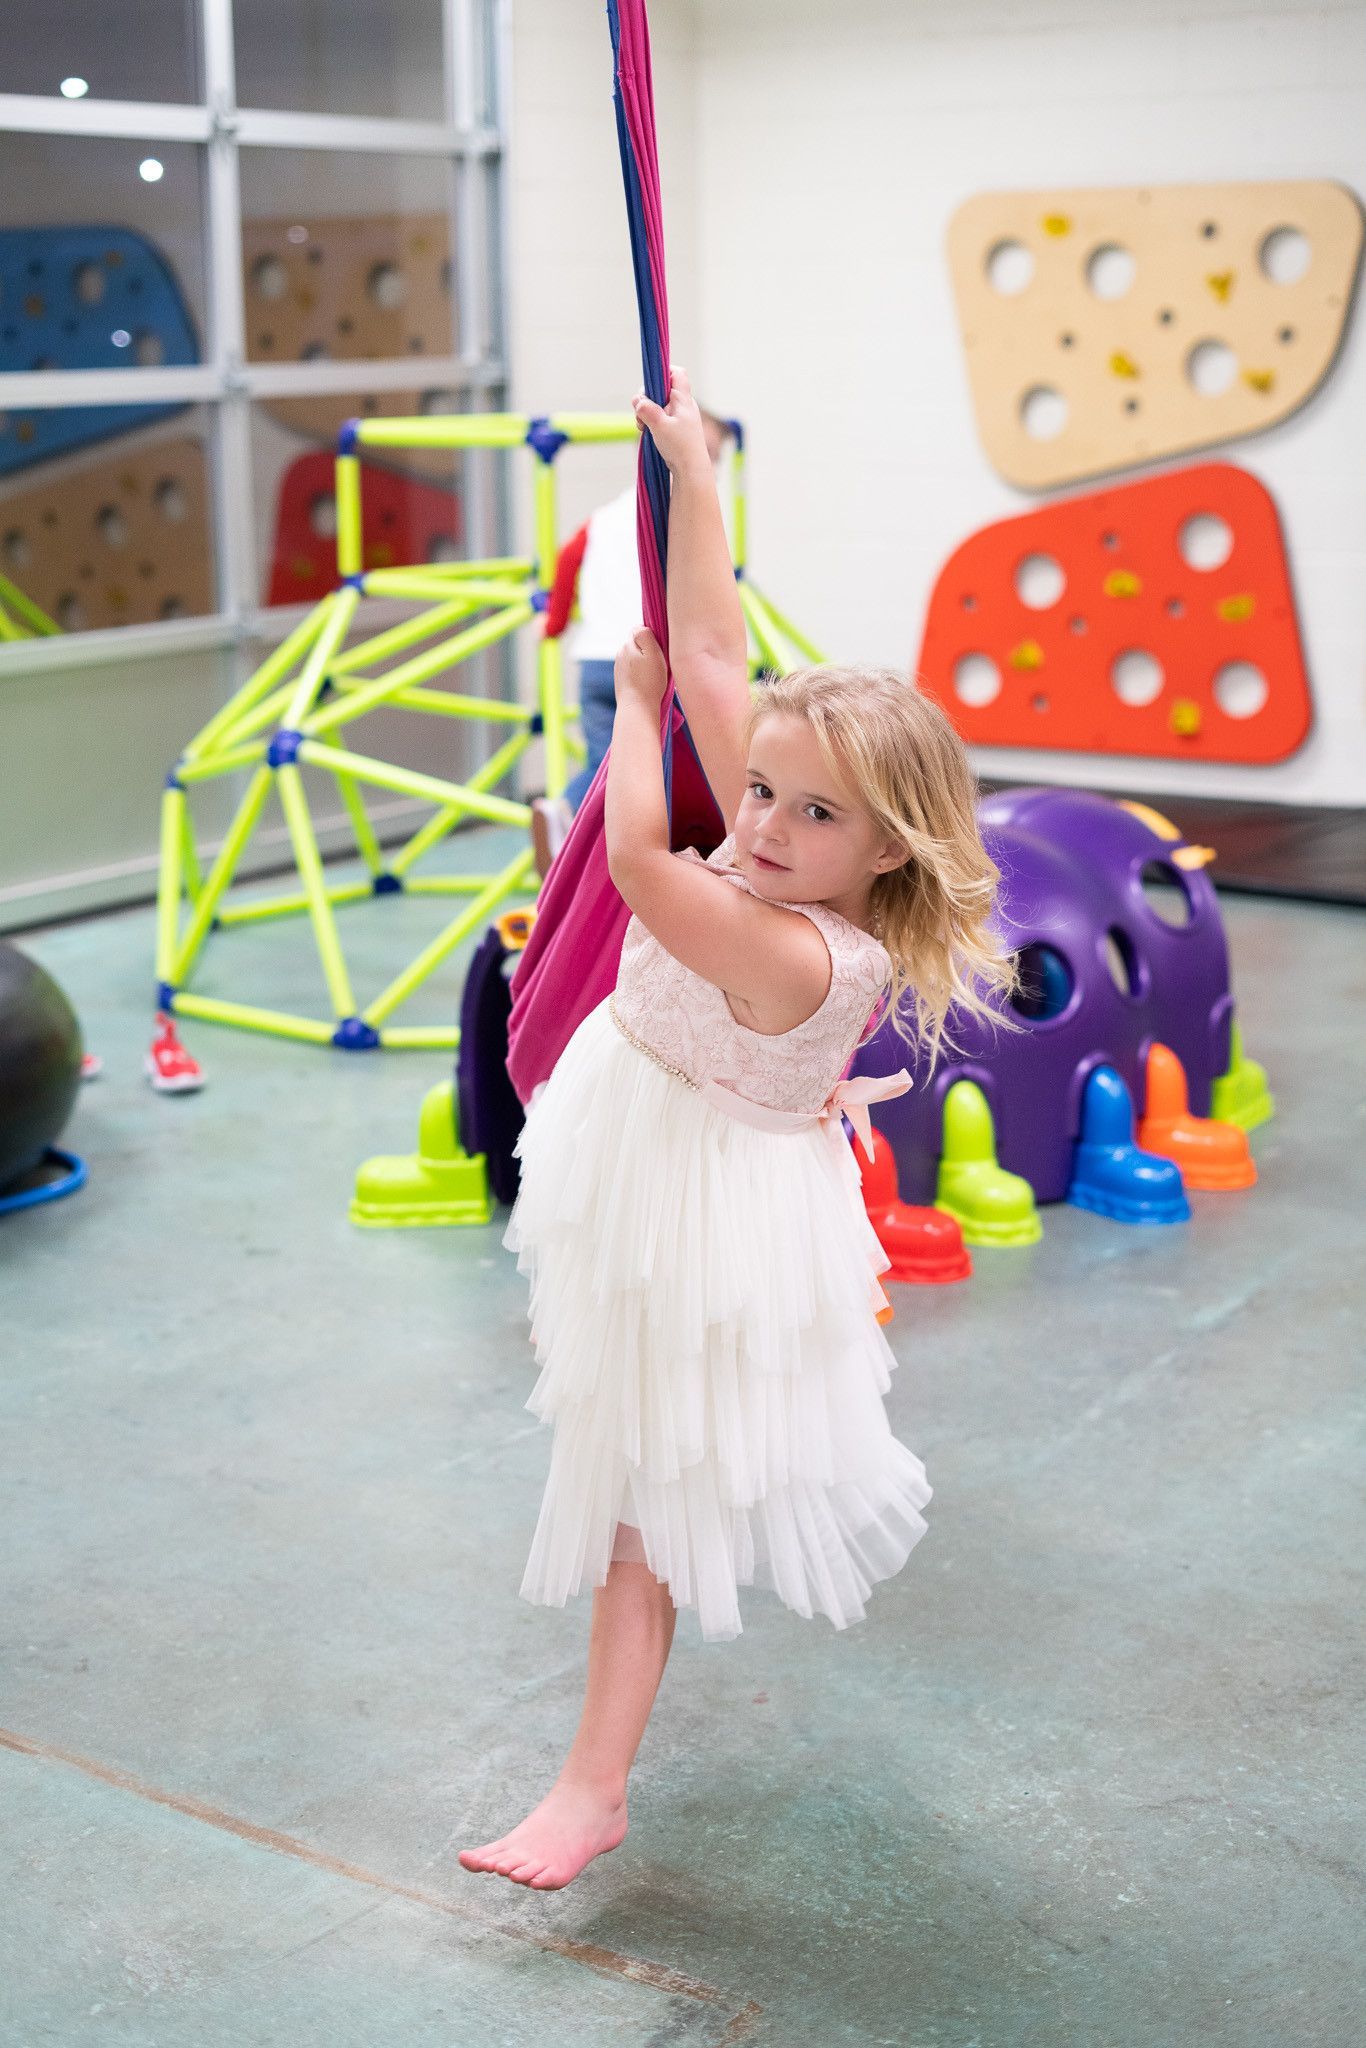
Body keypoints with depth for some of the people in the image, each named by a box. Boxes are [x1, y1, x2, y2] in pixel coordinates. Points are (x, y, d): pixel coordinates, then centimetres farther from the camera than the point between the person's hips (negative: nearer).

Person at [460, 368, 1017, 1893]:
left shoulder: (804, 957, -34)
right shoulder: (774, 861, -12)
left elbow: (640, 863, -40)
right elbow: (712, 652, -8)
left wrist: (633, 705, -23)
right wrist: (691, 470, -8)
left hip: (709, 1212, -8)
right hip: (646, 1165, 8)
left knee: (647, 1483, -1)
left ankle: (595, 1784, 9)